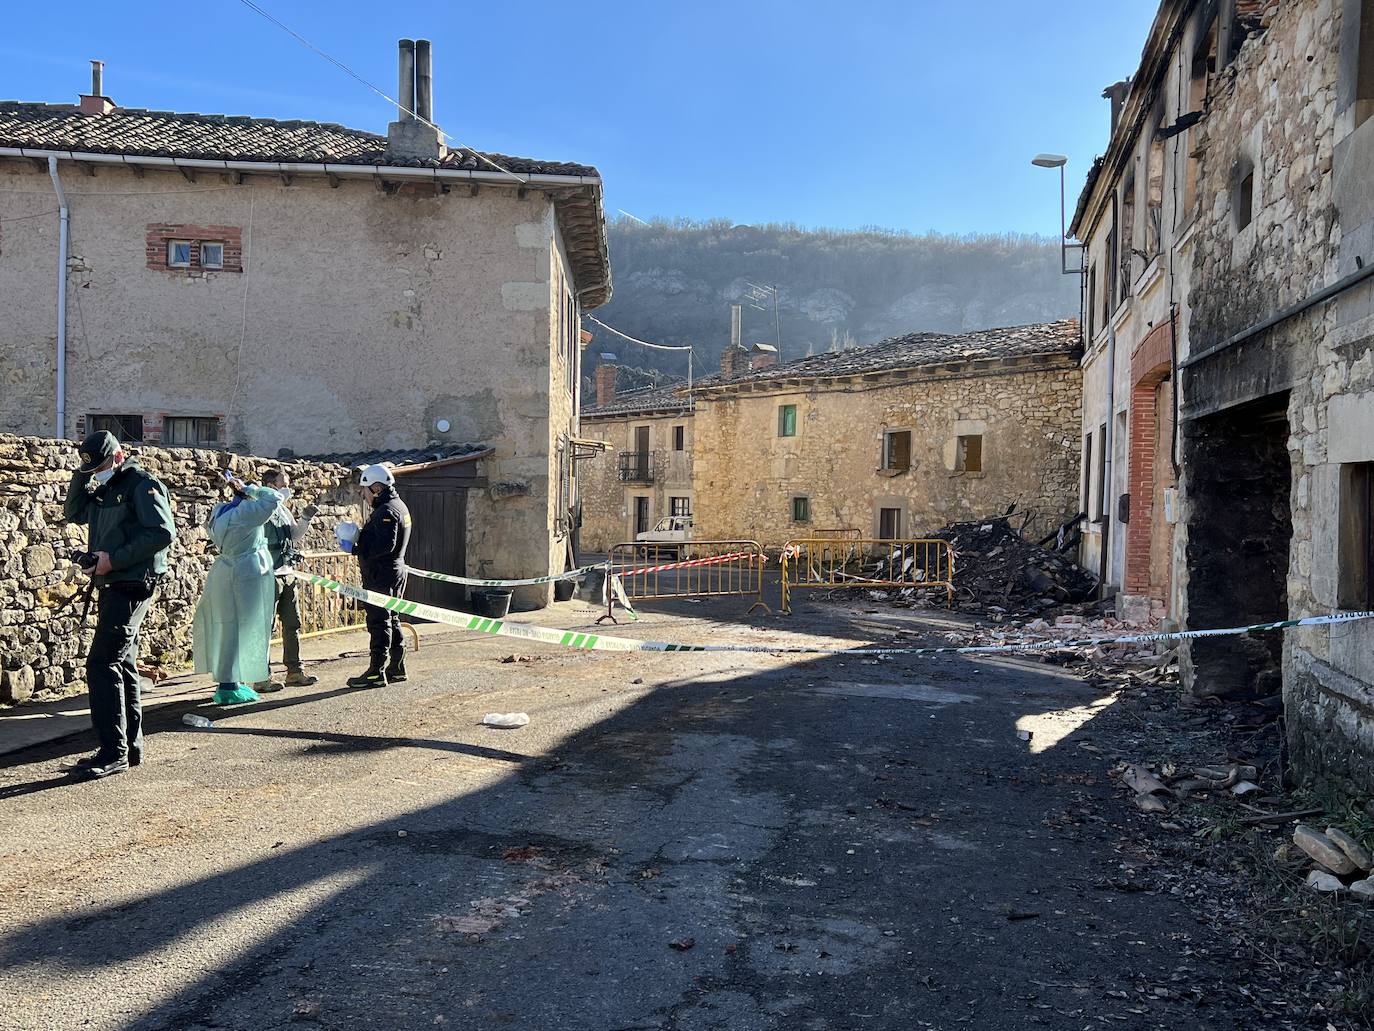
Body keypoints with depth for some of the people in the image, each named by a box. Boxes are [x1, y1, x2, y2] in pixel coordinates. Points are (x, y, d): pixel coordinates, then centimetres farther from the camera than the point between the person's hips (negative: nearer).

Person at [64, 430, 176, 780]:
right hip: (113, 587, 10)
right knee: (121, 665, 13)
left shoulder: (143, 485, -11)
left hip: (131, 586, -10)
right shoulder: (104, 489, 17)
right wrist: (80, 476, 9)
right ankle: (130, 746, 21)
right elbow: (73, 513, 23)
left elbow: (163, 532, -21)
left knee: (102, 663, -13)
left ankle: (114, 751, -10)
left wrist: (114, 559, -21)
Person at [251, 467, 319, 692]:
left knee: (292, 623, 13)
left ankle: (294, 671, 22)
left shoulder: (283, 510, 16)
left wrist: (305, 519, 10)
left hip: (285, 575, 9)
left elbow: (295, 536, 24)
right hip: (268, 576, -9)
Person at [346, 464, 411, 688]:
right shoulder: (399, 506, 15)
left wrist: (356, 549, -20)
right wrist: (360, 541, 11)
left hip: (381, 575, -10)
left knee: (379, 622, -6)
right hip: (396, 571, 10)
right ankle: (397, 668, 22)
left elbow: (384, 545, -27)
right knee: (392, 620, 15)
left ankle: (376, 672, -3)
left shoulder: (386, 511, -17)